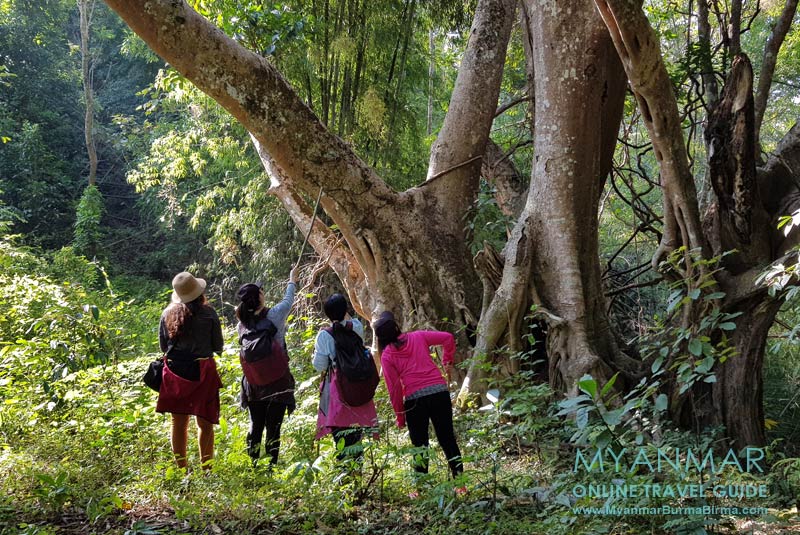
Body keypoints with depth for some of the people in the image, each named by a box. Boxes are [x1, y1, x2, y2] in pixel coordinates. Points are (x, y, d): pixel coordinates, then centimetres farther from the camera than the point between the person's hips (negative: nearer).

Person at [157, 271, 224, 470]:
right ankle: (205, 467, 6)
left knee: (179, 422, 12)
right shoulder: (208, 313, -8)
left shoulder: (167, 314, 1)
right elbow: (218, 346, -1)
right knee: (205, 422, 6)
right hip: (202, 371, -3)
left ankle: (181, 467, 17)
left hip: (174, 370, 3)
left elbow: (163, 346, 9)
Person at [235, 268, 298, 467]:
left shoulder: (242, 325, 0)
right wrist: (292, 282, 26)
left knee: (255, 425, 14)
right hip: (277, 381, -4)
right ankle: (271, 467, 3)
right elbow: (288, 301, 7)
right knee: (273, 427, 1)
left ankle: (253, 466, 20)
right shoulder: (274, 316, -12)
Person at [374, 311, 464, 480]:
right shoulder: (418, 337, 10)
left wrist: (400, 416, 8)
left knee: (419, 445, 9)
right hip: (439, 390, 2)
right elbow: (448, 338, 6)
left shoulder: (387, 356, 3)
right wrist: (448, 361, 18)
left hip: (414, 399, -2)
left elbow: (394, 388, 0)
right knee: (447, 439, 11)